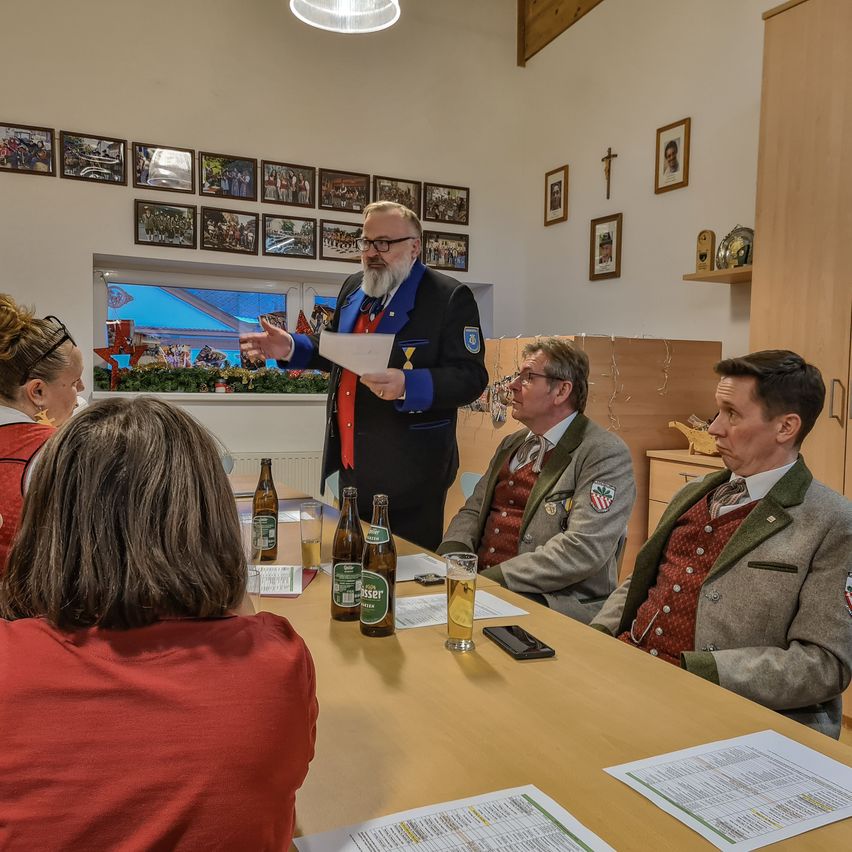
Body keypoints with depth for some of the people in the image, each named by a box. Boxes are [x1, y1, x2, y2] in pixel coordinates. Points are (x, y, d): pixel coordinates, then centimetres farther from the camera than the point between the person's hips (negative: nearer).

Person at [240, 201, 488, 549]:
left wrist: (407, 386, -30)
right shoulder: (353, 288, 12)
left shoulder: (450, 297, -10)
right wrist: (291, 348, 7)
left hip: (407, 474, -6)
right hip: (348, 461, 7)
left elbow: (470, 377, -15)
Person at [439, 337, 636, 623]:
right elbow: (473, 510, 17)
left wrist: (493, 578, -20)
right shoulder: (512, 444, 18)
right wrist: (449, 560, -4)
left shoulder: (605, 455, -7)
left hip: (555, 602, -7)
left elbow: (583, 549, -18)